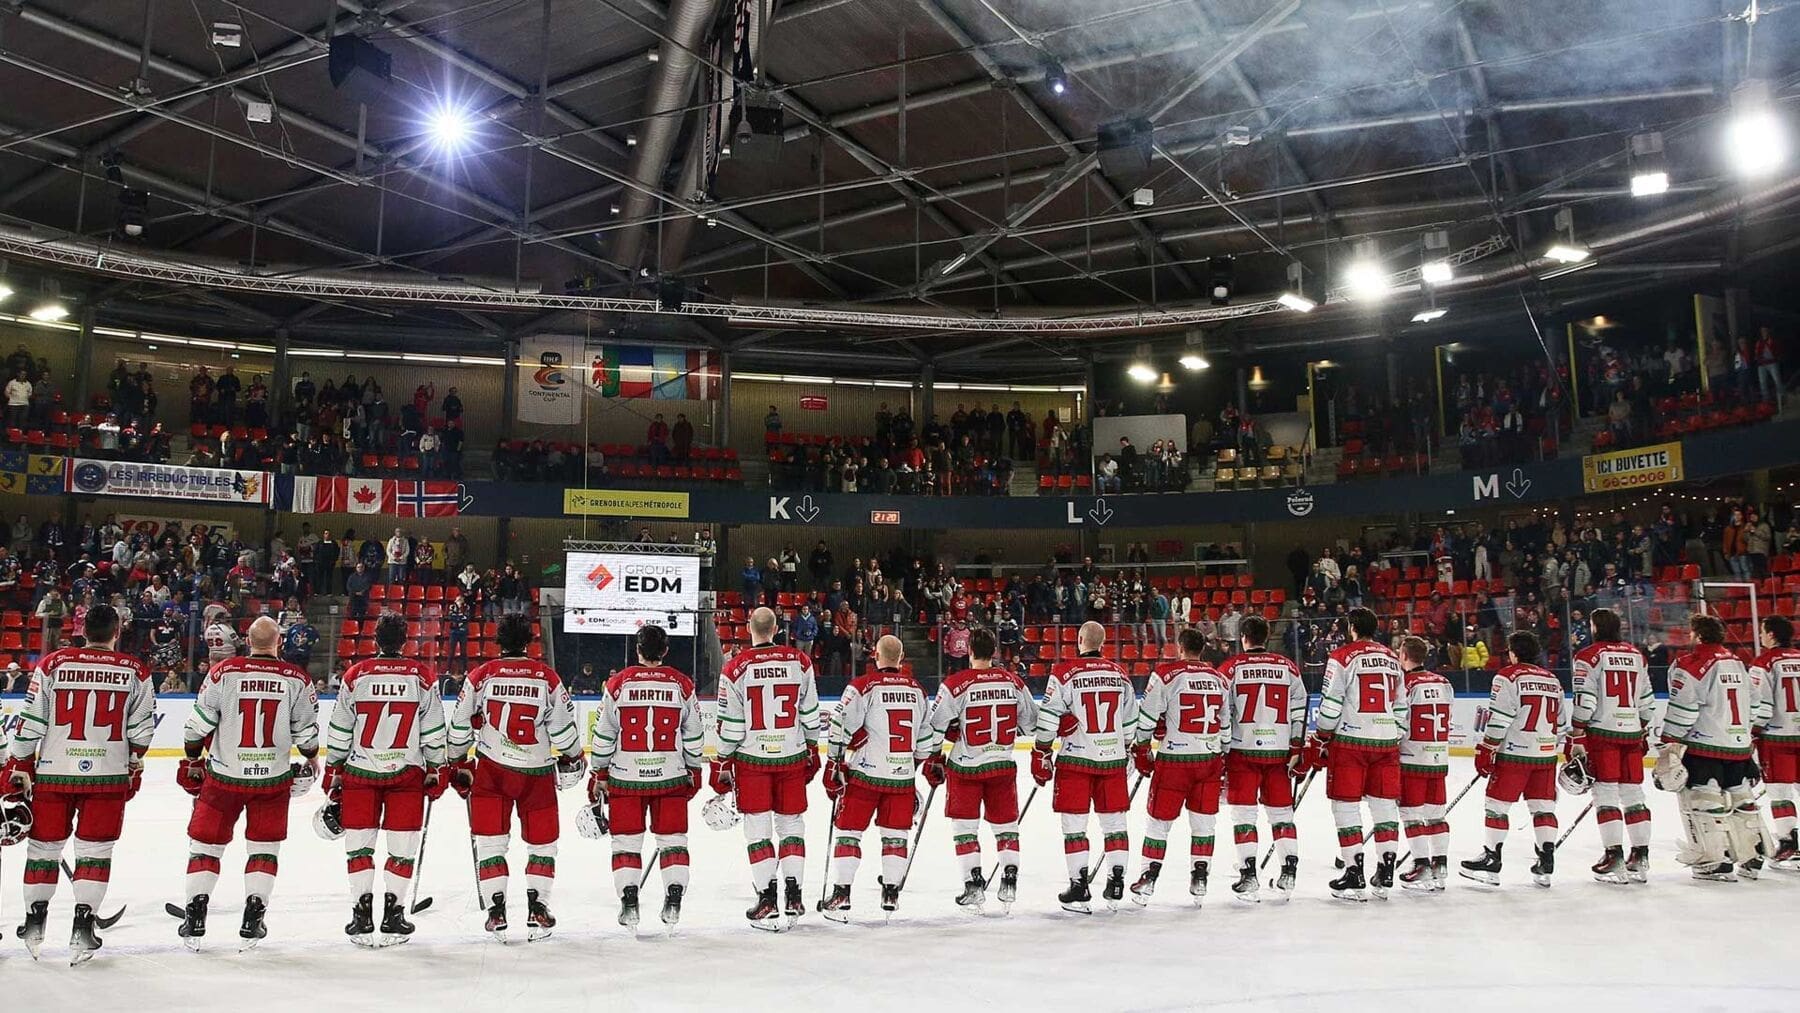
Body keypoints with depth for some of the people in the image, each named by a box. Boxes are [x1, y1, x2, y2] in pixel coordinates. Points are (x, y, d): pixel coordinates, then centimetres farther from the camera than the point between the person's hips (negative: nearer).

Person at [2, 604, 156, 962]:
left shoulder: (52, 664, -3)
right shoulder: (135, 671, -3)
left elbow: (29, 722, -1)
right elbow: (141, 730, 2)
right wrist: (134, 768, 17)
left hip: (53, 772, 1)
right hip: (107, 775, -1)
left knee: (45, 845, 16)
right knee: (95, 849, 7)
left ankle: (34, 921, 27)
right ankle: (82, 926, 3)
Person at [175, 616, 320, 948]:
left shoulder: (223, 672, -6)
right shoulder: (297, 679, -5)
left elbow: (198, 724, -2)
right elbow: (307, 731, 0)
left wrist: (192, 762, 14)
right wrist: (311, 761, 19)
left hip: (223, 775, 0)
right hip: (273, 779, 0)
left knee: (205, 842, 14)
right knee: (264, 847, 12)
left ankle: (194, 919, 14)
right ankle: (252, 920, 11)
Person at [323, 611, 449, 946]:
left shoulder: (355, 675, -1)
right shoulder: (423, 677, -2)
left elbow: (338, 733, 3)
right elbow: (435, 733, -1)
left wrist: (333, 776, 13)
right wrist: (436, 772, 9)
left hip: (360, 771, 1)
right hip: (406, 772, -1)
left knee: (359, 844, 11)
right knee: (403, 846, 7)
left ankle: (362, 914, 10)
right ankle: (393, 915, 8)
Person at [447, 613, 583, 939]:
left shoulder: (481, 675, -2)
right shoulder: (547, 677, -4)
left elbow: (460, 725, 3)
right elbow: (563, 726, -1)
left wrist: (458, 763, 17)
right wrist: (573, 757, 16)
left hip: (491, 769, 0)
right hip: (537, 772, 0)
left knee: (490, 840, 10)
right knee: (542, 841, 13)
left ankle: (496, 911, 6)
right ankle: (537, 910, 9)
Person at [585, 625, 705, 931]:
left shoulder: (618, 684, -5)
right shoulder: (682, 685, -1)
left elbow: (603, 735, -1)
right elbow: (694, 735, 5)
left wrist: (598, 774, 9)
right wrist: (693, 771, 18)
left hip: (626, 777, -1)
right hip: (670, 776, 1)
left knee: (626, 840, 9)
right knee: (673, 838, 11)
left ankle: (629, 904, 5)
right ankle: (673, 902, 6)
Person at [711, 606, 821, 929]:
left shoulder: (735, 668, -9)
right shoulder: (800, 662, -1)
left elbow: (730, 724, -7)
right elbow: (810, 714, 5)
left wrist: (722, 763, 3)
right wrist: (812, 751, 17)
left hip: (752, 758, -2)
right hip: (792, 756, 2)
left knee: (758, 829, 6)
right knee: (791, 824, 13)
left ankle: (767, 901, 5)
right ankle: (793, 897, 13)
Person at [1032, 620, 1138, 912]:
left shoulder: (1064, 673, -8)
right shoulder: (1119, 673, 7)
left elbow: (1047, 720, -10)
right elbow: (1130, 721, 15)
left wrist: (1040, 756, 0)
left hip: (1076, 758, -4)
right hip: (1113, 757, 4)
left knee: (1074, 824, 3)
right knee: (1114, 820, 13)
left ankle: (1079, 888, 4)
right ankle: (1116, 883, 16)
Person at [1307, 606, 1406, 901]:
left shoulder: (1342, 657, -7)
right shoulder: (1392, 659, 12)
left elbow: (1330, 705, -10)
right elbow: (1400, 707, 17)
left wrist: (1320, 741, -1)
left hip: (1351, 741, -5)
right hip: (1386, 742, 6)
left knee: (1346, 806, 1)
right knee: (1385, 805, 11)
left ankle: (1354, 876, 1)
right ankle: (1385, 875, 15)